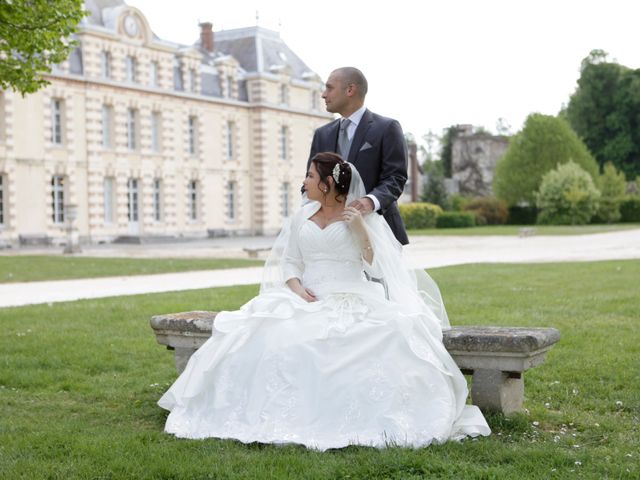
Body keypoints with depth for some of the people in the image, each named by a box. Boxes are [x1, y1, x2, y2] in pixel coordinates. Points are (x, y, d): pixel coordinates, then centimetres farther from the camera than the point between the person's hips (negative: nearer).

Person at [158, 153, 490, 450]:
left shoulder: (363, 216, 4)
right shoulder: (303, 215, 15)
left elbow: (376, 264, -4)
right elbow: (289, 263, 12)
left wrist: (359, 226, -15)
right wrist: (297, 288, -9)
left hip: (353, 302, -3)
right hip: (308, 301, 3)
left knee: (387, 336, -34)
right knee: (269, 337, -27)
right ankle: (278, 414, -16)